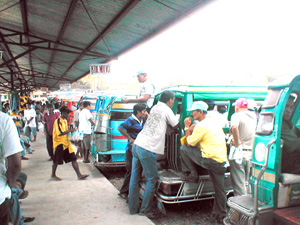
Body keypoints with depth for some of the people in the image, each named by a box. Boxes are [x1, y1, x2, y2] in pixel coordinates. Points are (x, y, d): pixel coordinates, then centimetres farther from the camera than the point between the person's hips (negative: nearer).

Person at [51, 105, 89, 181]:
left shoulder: (65, 121, 13)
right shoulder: (58, 121, -15)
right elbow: (60, 133, -24)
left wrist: (71, 130, 5)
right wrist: (70, 130, -22)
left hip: (66, 143, 8)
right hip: (59, 143, -8)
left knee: (73, 159, 2)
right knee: (56, 160, 6)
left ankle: (79, 175, 2)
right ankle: (53, 175, 26)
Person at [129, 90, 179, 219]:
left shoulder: (155, 107, 18)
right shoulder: (166, 110, -3)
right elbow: (176, 125, 8)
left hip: (137, 145, 8)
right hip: (147, 149, -8)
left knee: (134, 178, 11)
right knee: (152, 179, 5)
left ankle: (133, 208, 23)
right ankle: (145, 209, 13)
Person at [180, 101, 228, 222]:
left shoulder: (201, 126, -11)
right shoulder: (215, 123, 17)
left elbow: (189, 143, -1)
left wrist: (187, 127, 8)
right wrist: (193, 130, 18)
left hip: (210, 160, -9)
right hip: (222, 161, 9)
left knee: (183, 148, 2)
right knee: (219, 188, 17)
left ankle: (192, 175, 12)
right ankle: (220, 215, 27)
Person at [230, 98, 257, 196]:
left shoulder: (236, 115, -11)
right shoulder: (253, 116, 9)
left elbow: (234, 127, -32)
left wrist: (237, 142, -22)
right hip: (250, 152, 7)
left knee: (238, 184, 1)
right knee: (246, 182, 21)